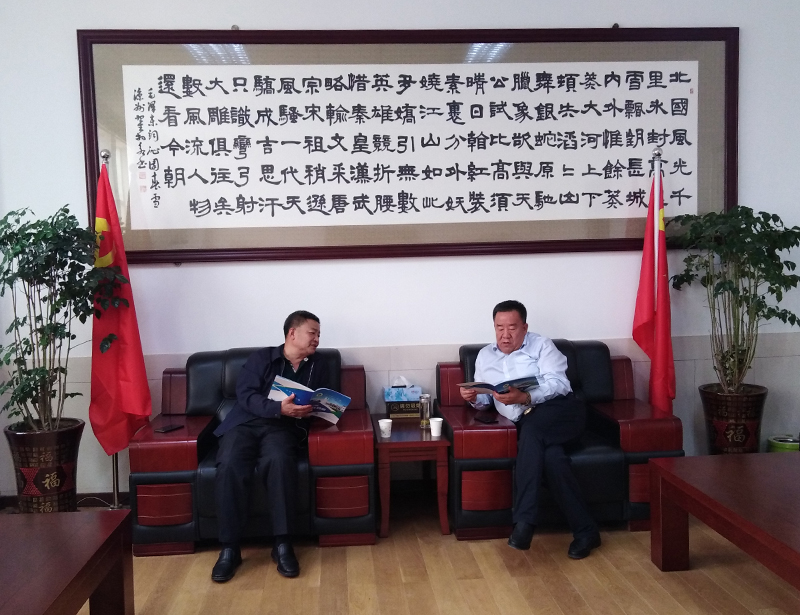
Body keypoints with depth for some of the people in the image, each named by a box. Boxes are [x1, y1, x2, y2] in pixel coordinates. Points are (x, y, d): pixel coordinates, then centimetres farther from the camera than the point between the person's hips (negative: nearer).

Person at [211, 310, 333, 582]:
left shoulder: (318, 368, 20)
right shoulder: (262, 357, 11)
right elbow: (245, 394, -3)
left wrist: (311, 410, -10)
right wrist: (279, 408, -20)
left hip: (284, 427, 1)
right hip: (245, 422, 0)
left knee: (279, 461, -35)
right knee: (229, 464, -32)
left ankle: (282, 544, -29)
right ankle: (229, 548, -23)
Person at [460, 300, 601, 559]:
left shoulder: (542, 345, 7)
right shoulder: (485, 356, 20)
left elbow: (558, 385, -8)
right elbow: (485, 398, 22)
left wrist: (524, 397, -24)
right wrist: (474, 397, -4)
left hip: (562, 411, -3)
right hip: (528, 425, 3)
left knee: (531, 428, -36)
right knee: (551, 456, -31)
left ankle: (524, 520, -40)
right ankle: (585, 530, -25)